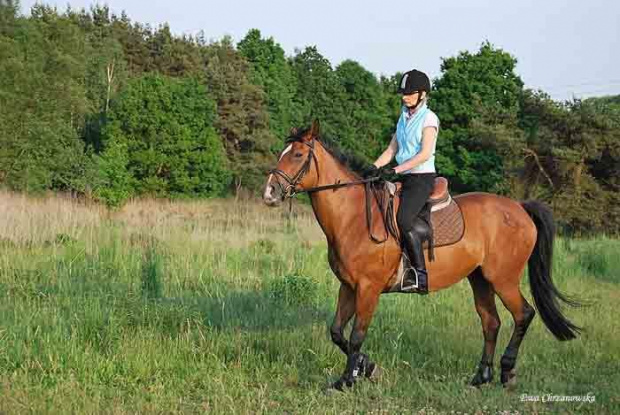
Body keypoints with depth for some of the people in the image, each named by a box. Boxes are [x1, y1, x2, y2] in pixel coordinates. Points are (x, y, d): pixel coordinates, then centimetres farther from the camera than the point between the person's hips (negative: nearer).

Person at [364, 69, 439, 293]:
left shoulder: (428, 118, -6)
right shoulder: (404, 118, 17)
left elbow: (424, 154, -16)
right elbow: (391, 150, 15)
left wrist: (395, 170, -21)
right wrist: (375, 167, -2)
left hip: (422, 178, -9)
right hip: (404, 179, 9)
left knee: (403, 220, -25)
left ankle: (420, 274, -22)